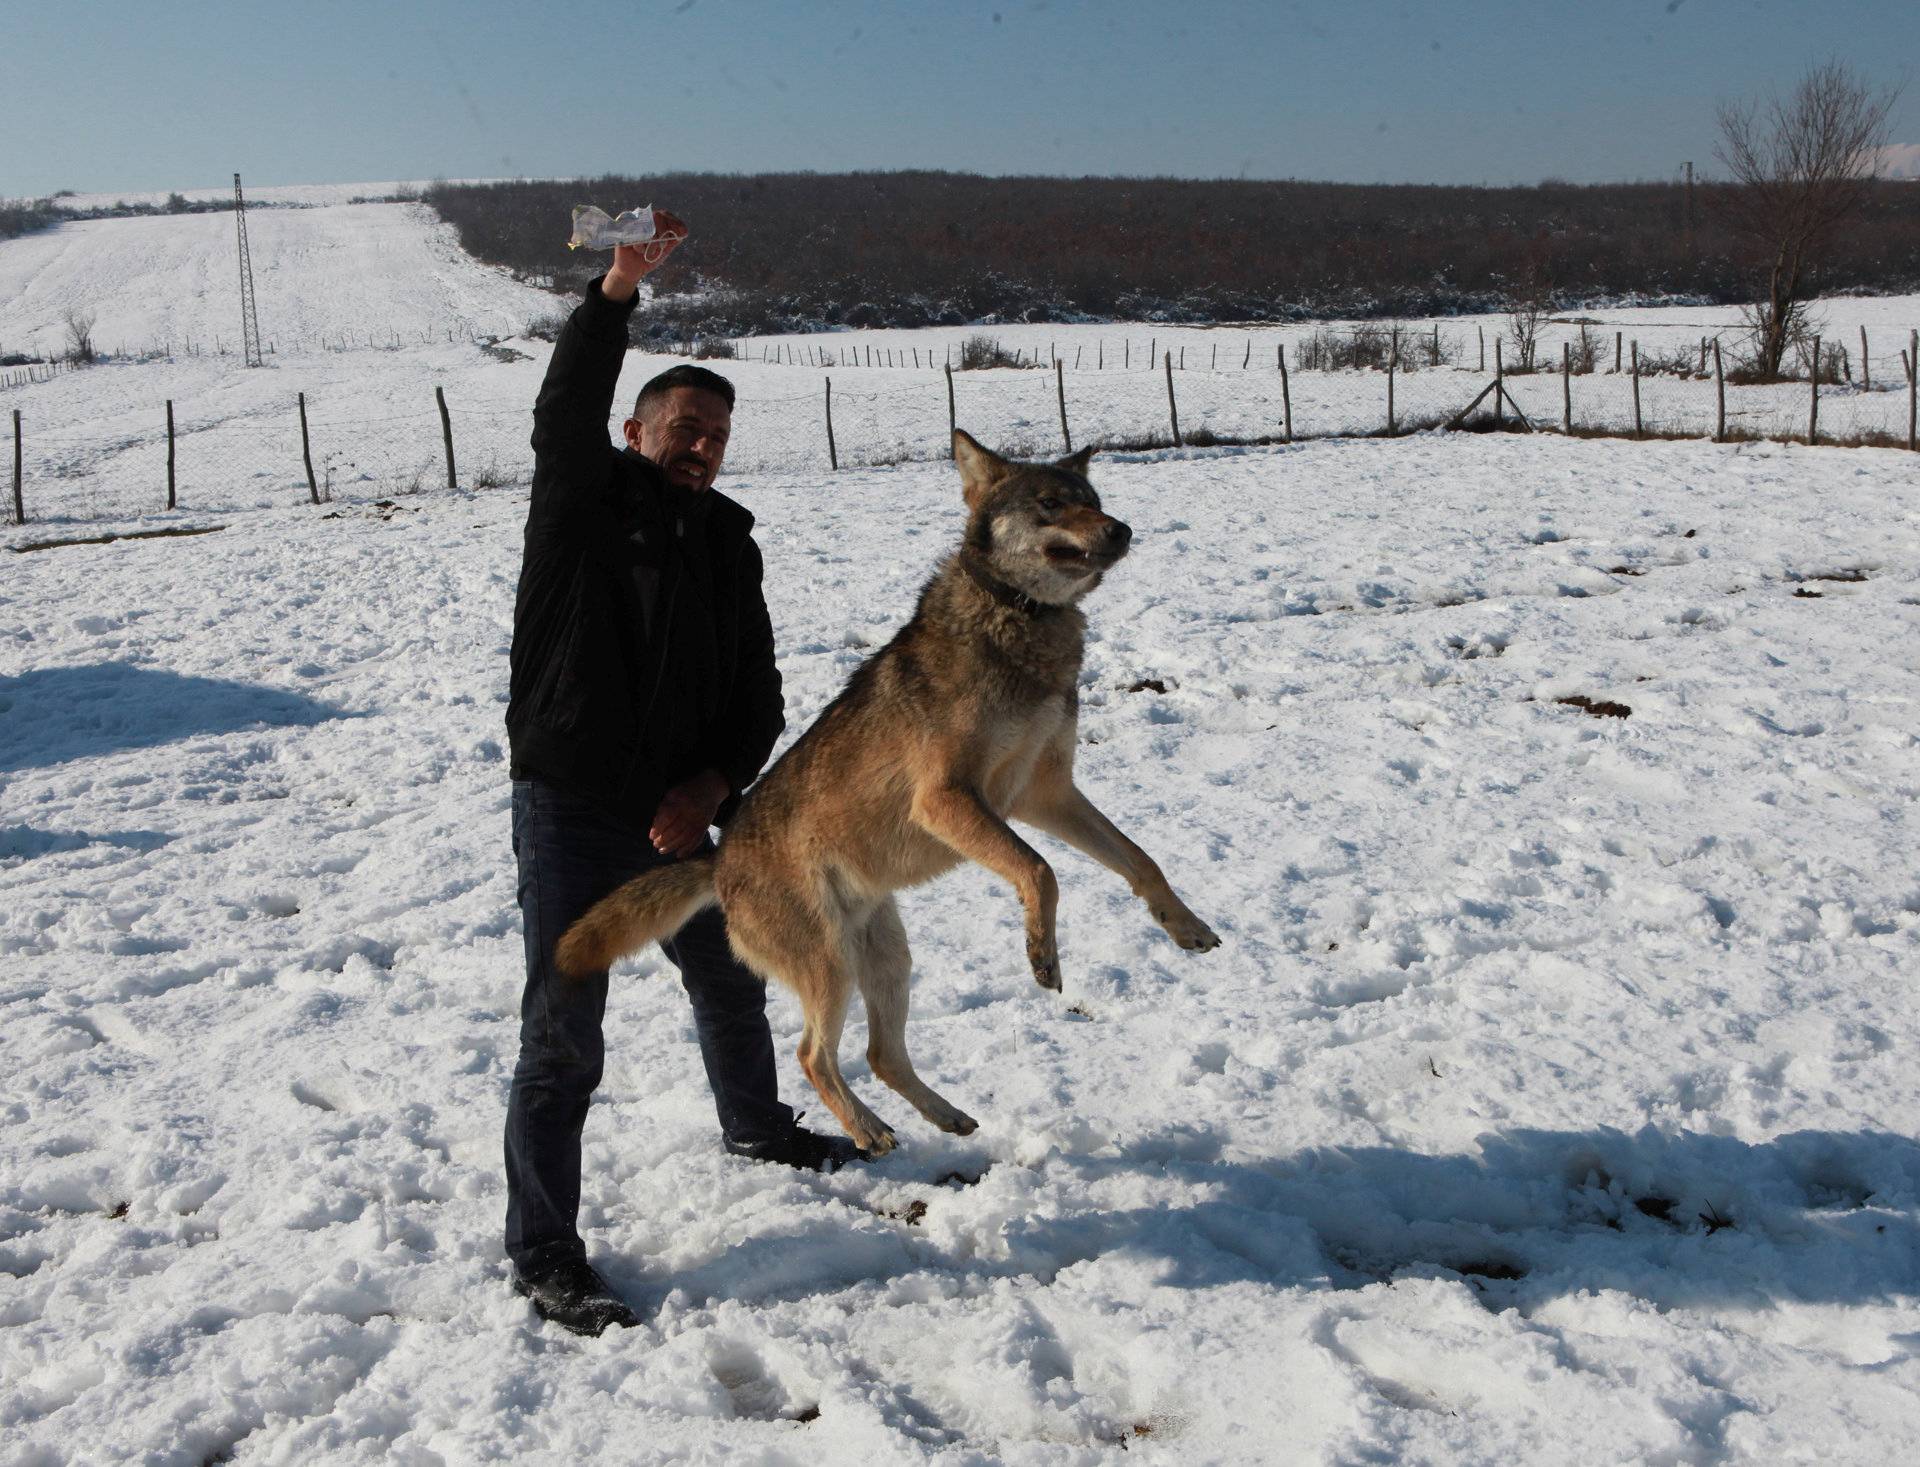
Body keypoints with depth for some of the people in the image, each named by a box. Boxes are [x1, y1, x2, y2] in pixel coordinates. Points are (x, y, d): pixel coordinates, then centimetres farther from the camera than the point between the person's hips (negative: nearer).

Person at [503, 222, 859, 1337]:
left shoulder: (728, 543, 9)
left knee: (731, 981, 25)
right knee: (563, 1037, -5)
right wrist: (620, 291, -37)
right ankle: (544, 1255, 6)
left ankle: (758, 1127, 52)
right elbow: (565, 410, -26)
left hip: (678, 815, 6)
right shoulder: (584, 503, -4)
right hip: (570, 813, -6)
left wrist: (713, 785, -11)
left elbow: (758, 693, 6)